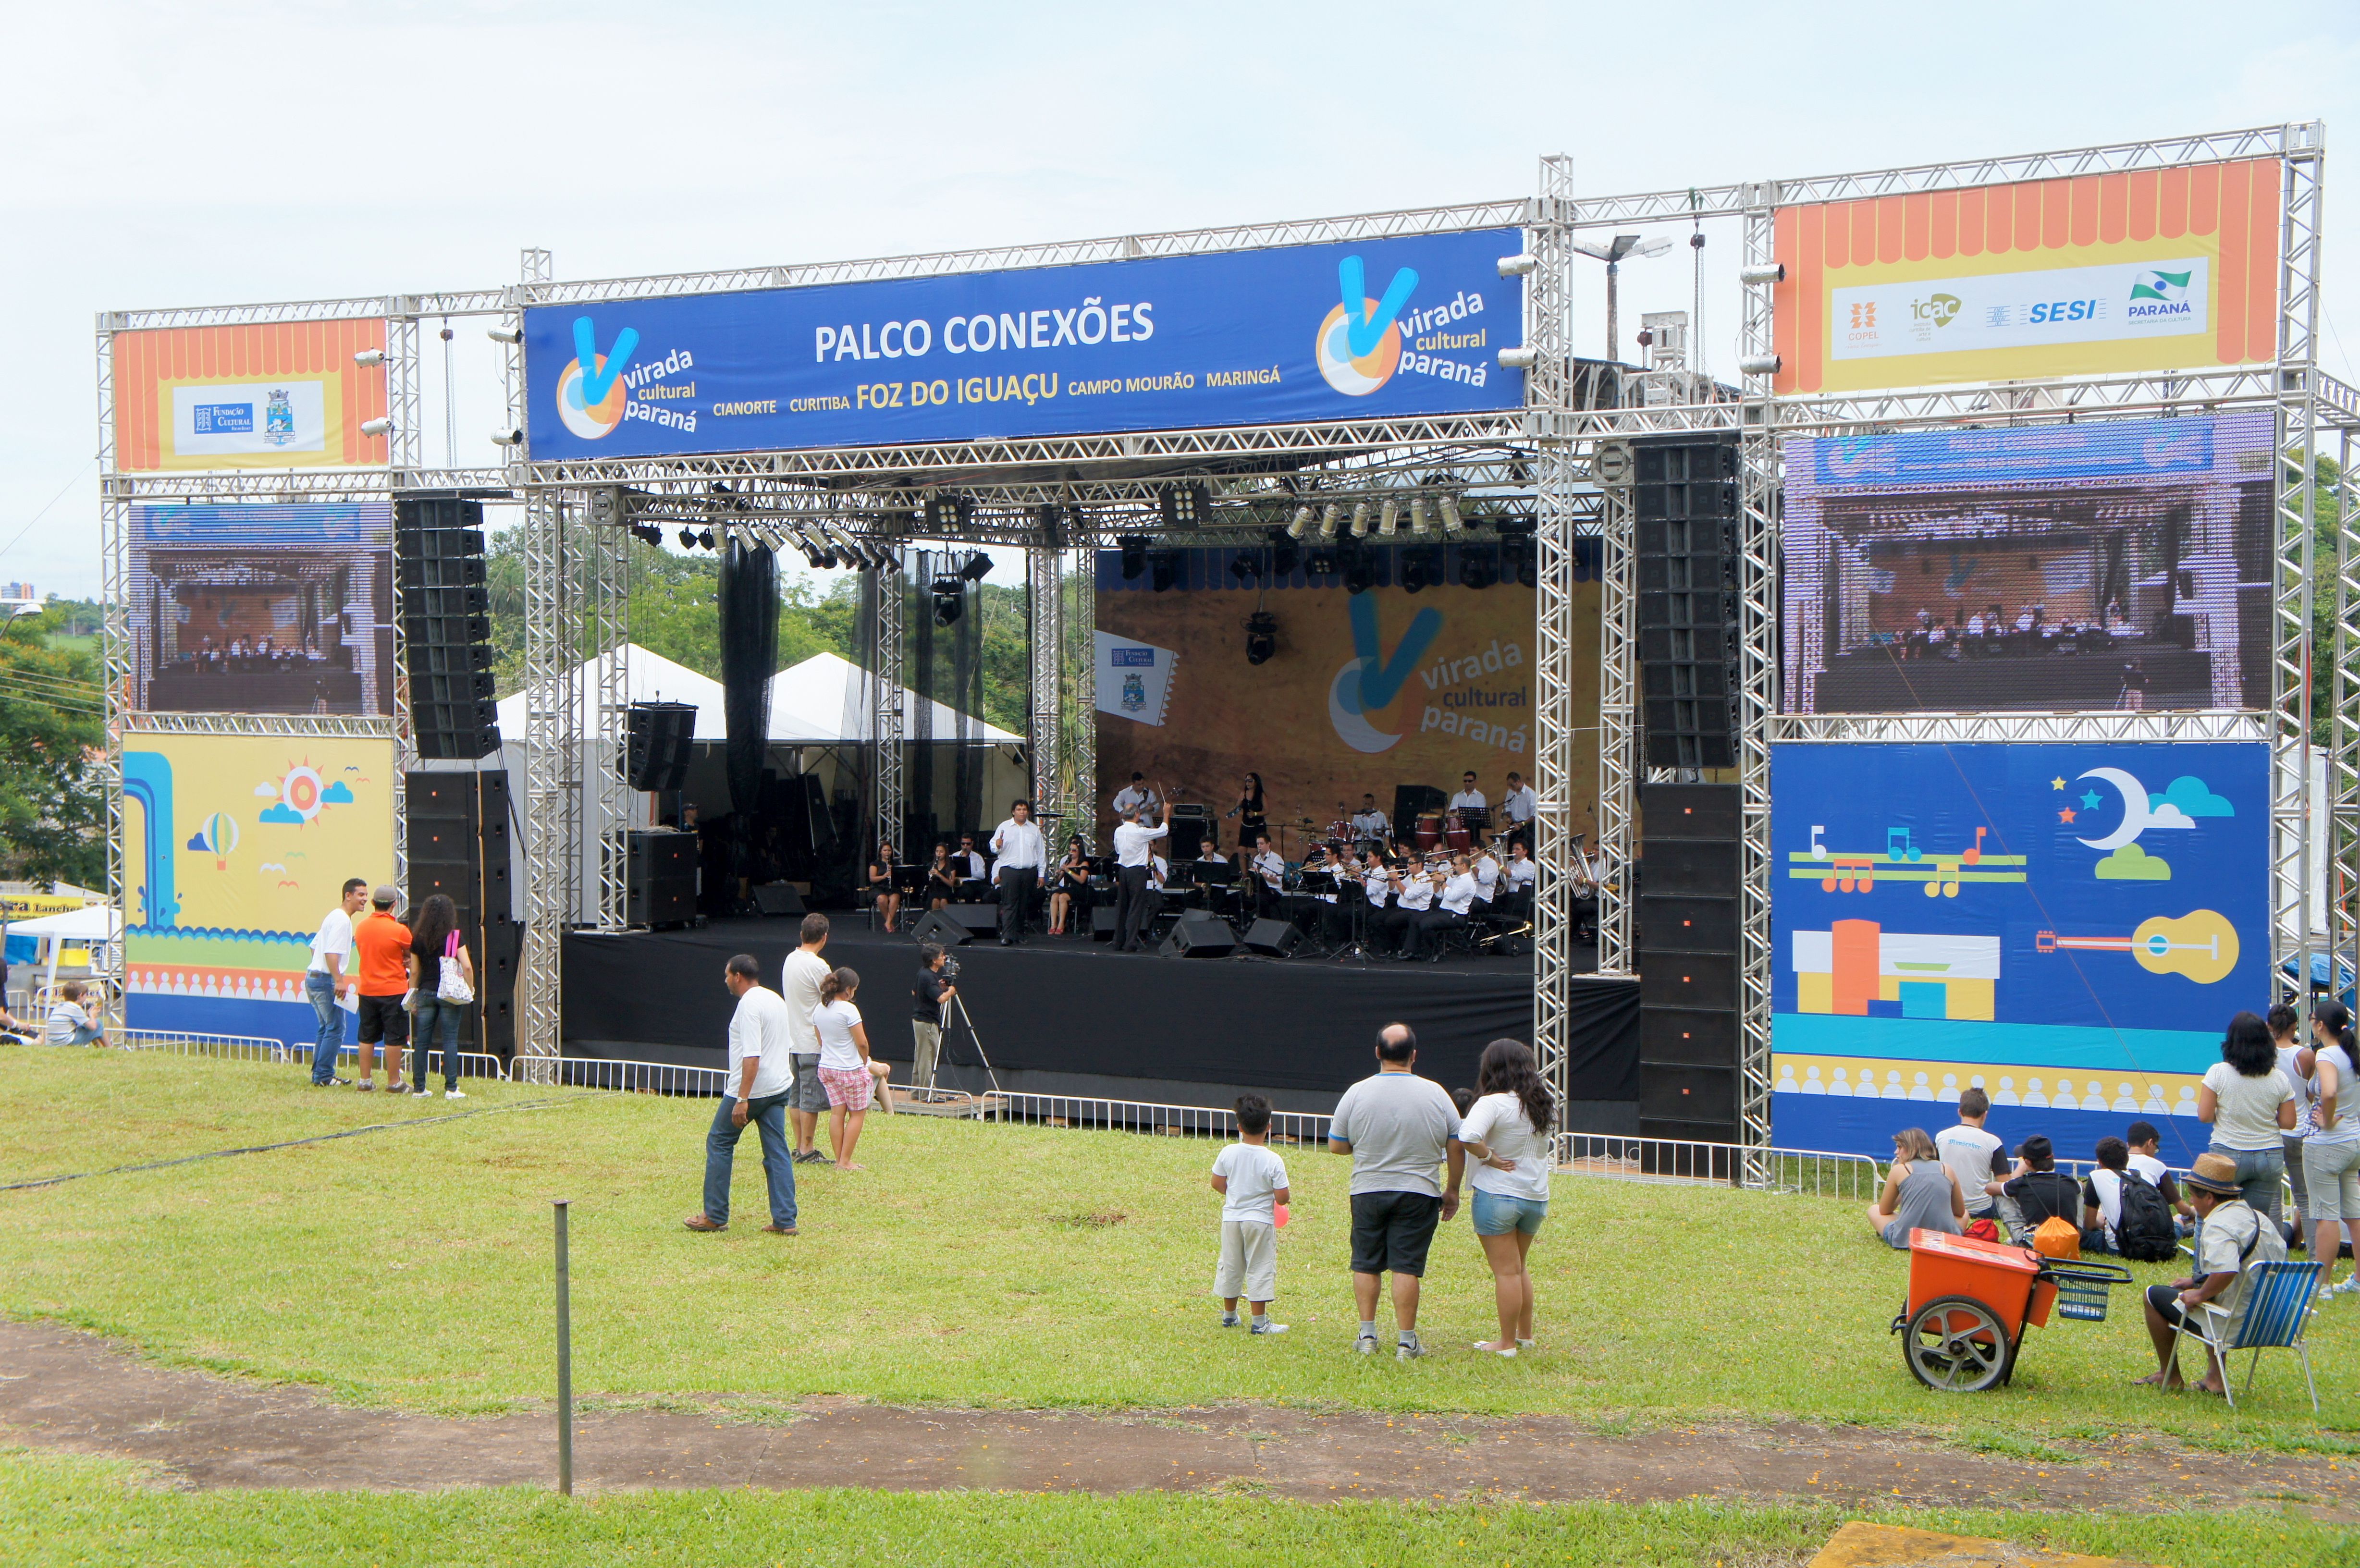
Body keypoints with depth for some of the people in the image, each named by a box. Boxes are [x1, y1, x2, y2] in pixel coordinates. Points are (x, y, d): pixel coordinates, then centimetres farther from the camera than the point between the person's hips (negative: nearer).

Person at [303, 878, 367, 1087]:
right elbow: (331, 953, -24)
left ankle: (319, 1075, 18)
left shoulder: (334, 917, 18)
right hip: (326, 980, -11)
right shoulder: (342, 920, -14)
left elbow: (315, 946, 25)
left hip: (313, 977, 11)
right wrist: (339, 981, -27)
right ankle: (324, 1076, -5)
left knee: (327, 1028, 16)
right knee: (336, 1029, -6)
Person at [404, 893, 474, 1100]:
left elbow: (414, 971, 7)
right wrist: (469, 990, 0)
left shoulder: (417, 939, 3)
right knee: (450, 1040, -1)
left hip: (425, 993, 3)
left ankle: (420, 1087, 11)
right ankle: (451, 1088, -4)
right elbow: (467, 967, -13)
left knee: (422, 1041, 8)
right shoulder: (454, 937, -6)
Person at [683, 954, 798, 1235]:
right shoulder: (777, 1000, 12)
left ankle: (715, 1216, 9)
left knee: (719, 1144, 6)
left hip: (750, 1089, -8)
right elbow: (788, 1047, 19)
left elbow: (752, 1056, -23)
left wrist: (742, 1100, -24)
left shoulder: (749, 1004, -16)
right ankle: (784, 1220, 1)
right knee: (777, 1152, 6)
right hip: (779, 1088, 8)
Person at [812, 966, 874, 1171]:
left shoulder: (819, 1010, 4)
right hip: (851, 1070, -7)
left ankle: (839, 1160, 9)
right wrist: (864, 1062, 2)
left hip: (827, 1068, 7)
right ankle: (845, 1162, 1)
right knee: (858, 1114, 4)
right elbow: (862, 1043, -16)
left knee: (837, 1113, 9)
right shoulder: (848, 1009, -18)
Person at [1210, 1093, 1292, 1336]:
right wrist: (1287, 1193, 6)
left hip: (1231, 1218, 4)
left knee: (1230, 1267, 16)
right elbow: (1282, 1197, -17)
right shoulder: (1273, 1161, -18)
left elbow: (1217, 1184, 2)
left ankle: (1229, 1315, 30)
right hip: (1260, 1219, -4)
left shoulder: (1228, 1153, -8)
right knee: (1260, 1269, 4)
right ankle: (1259, 1322, 5)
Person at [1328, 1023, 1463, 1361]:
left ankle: (1367, 1336, 15)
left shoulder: (1357, 1093, -5)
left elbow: (1336, 1145, 3)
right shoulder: (1435, 1094, -4)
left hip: (1367, 1192, 1)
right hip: (1418, 1194, -1)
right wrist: (1452, 1190, 14)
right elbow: (1456, 1148, 2)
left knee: (1366, 1264, 12)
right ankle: (1406, 1342, 1)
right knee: (1407, 1267, 0)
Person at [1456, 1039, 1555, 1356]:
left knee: (1506, 1272, 1)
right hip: (1537, 1198, 6)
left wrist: (1489, 1157, -17)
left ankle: (1507, 1343, 8)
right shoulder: (1543, 1102, 5)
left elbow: (1468, 1136, -33)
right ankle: (1525, 1335, 29)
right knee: (1519, 1268, 22)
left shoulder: (1493, 1103, -17)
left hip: (1498, 1196, -6)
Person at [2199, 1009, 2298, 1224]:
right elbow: (2288, 1122, 3)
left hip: (2228, 1156, -3)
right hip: (2270, 1157, 3)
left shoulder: (2218, 1073, -10)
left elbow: (2204, 1115, -9)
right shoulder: (2279, 1078, -1)